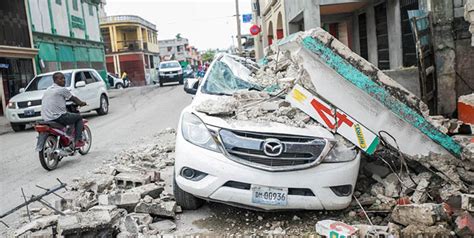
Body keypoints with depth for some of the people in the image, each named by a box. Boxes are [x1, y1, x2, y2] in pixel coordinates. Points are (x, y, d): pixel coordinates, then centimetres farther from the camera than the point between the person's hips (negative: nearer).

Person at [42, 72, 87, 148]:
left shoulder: (47, 90, 18)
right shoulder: (62, 89, -6)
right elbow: (74, 99, 5)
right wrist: (81, 103, 24)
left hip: (46, 119, 8)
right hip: (58, 117, -8)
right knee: (79, 117, 11)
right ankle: (78, 141, 3)